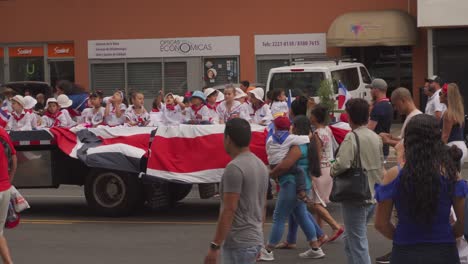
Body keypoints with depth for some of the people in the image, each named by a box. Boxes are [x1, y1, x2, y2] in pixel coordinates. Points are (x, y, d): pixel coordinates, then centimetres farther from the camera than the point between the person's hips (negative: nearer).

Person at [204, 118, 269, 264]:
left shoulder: (234, 168, -18)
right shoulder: (260, 165, 10)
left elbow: (229, 210, -22)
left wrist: (214, 246, -18)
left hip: (239, 243, -10)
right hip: (254, 239, 10)